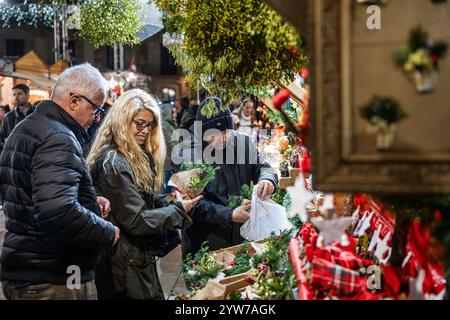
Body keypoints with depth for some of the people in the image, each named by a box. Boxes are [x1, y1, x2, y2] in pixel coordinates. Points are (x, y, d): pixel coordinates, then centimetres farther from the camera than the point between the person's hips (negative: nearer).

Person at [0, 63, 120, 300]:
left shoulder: (25, 129, 12)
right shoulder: (58, 139, -20)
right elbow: (59, 212, -33)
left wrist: (89, 202, 10)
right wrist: (108, 232, -17)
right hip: (55, 280, -9)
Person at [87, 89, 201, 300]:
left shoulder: (136, 157, 11)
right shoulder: (113, 163, -20)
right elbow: (136, 221, -21)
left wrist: (171, 201, -4)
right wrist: (178, 210, -14)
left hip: (140, 259, 9)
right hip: (127, 265, -9)